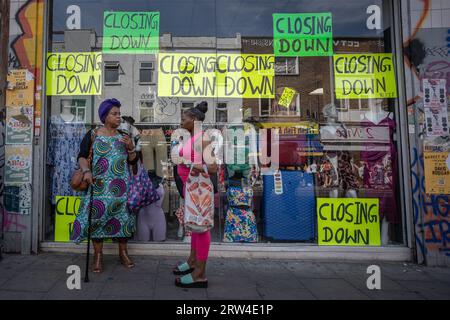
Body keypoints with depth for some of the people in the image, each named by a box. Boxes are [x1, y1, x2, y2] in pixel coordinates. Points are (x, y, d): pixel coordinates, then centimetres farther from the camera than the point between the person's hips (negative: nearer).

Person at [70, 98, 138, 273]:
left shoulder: (123, 136, 11)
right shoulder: (92, 135, 2)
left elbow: (132, 160, 11)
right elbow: (82, 156, 0)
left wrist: (131, 147, -6)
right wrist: (86, 171, -17)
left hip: (120, 185, 3)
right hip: (99, 185, -2)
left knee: (122, 215, 4)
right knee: (97, 215, -3)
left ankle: (123, 253, 16)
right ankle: (98, 255, 9)